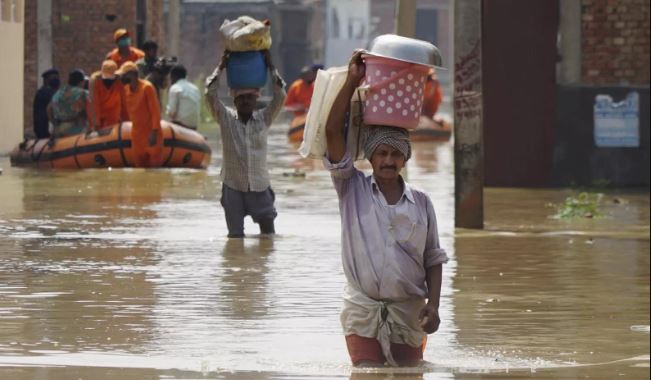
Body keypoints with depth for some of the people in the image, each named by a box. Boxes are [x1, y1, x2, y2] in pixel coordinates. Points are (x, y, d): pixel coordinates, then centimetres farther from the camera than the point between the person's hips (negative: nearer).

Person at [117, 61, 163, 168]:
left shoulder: (147, 87, -15)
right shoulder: (126, 89, 6)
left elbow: (155, 111, -17)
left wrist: (154, 132, -21)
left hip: (151, 134, -7)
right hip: (137, 134, 7)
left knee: (155, 166, -4)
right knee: (140, 167, 8)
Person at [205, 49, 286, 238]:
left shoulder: (264, 118, 3)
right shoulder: (226, 118, 0)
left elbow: (280, 96, -4)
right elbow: (211, 94, -9)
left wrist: (270, 66, -5)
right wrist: (221, 66, -8)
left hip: (260, 186, 1)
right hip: (233, 187, -1)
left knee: (268, 234, 2)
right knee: (235, 236, 3)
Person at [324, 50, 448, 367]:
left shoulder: (421, 203, 7)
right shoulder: (352, 190, 3)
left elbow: (433, 260, 9)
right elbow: (332, 132, -6)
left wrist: (433, 305, -4)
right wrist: (352, 81, -6)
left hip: (409, 313, 2)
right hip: (363, 310, -2)